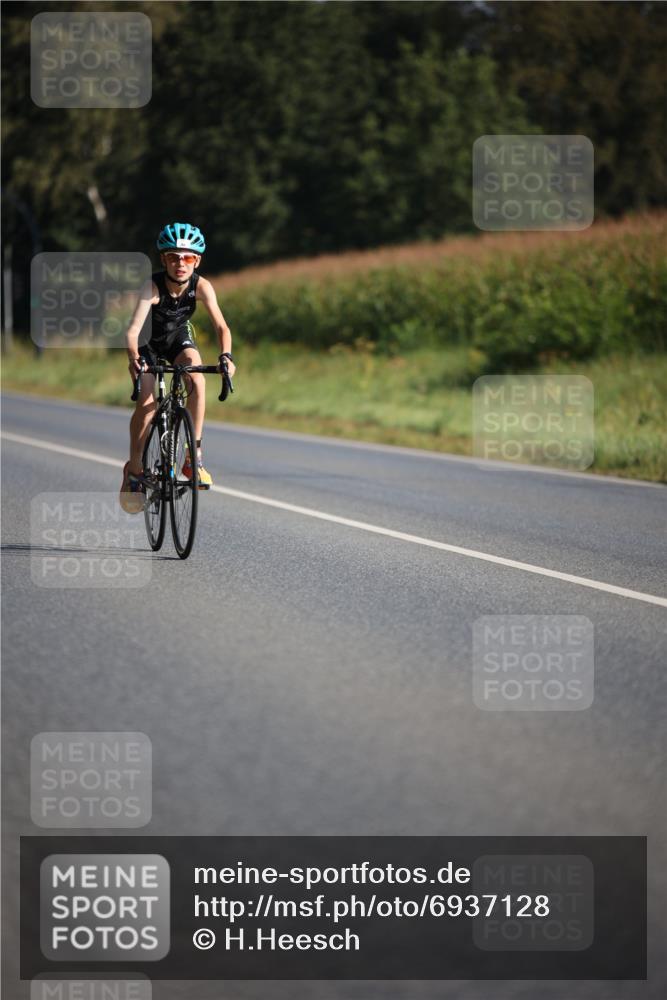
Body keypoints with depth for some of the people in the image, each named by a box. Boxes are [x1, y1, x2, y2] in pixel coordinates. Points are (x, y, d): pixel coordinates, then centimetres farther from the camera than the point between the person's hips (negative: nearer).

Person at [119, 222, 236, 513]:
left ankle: (195, 455, -20)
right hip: (150, 344, -2)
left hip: (179, 339, 2)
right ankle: (134, 469, 0)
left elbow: (221, 326, -29)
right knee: (146, 402, -19)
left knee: (197, 379, -28)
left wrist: (226, 355, -49)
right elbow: (133, 329, -42)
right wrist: (133, 357, -61)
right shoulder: (153, 286, -33)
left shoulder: (201, 287, -26)